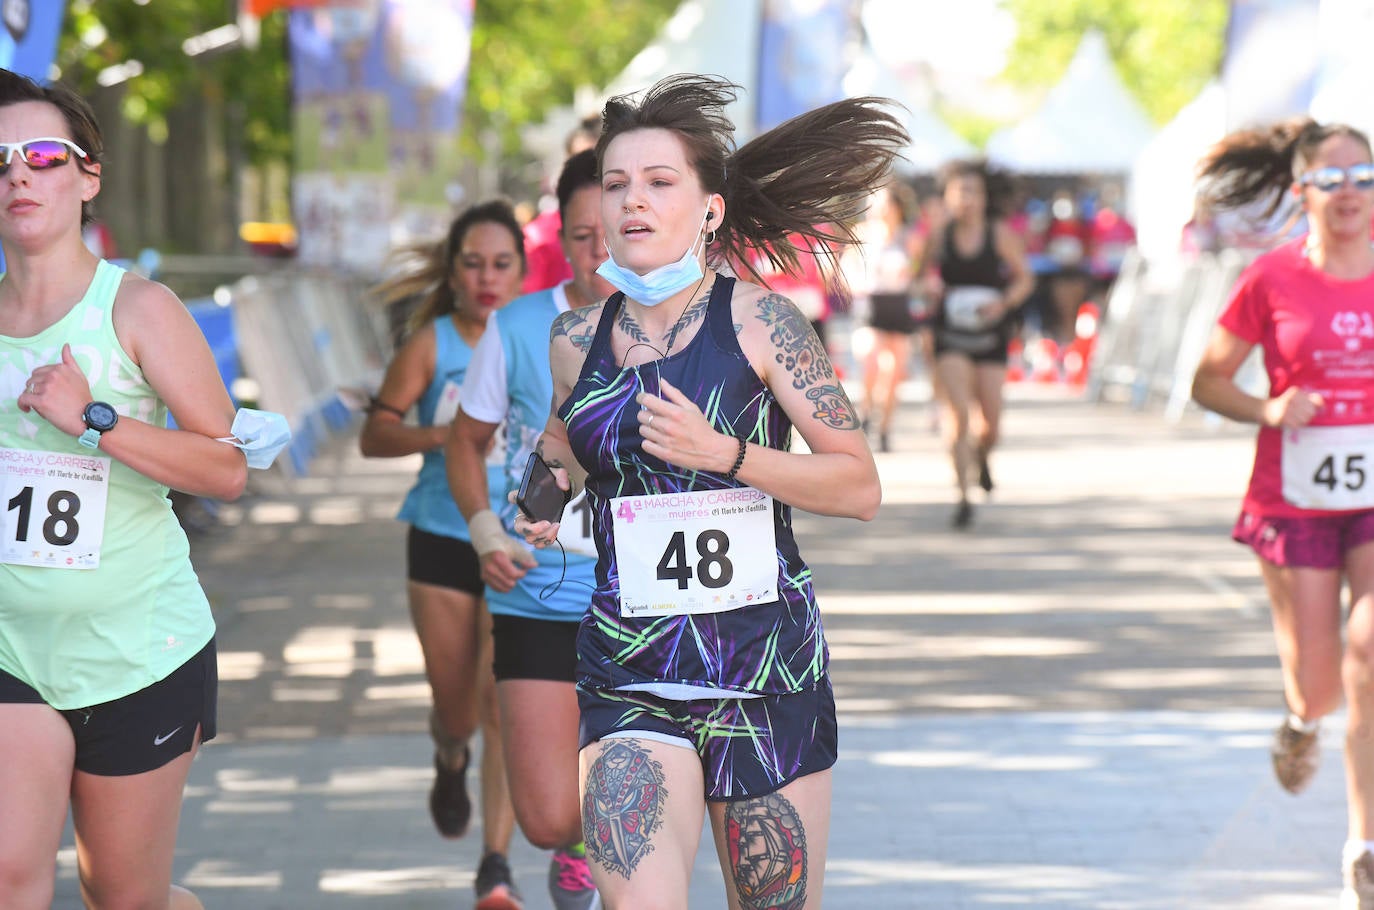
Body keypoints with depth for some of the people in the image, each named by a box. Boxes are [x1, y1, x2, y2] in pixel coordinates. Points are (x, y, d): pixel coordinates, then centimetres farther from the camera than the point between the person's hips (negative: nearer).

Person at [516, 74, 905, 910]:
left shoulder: (758, 320, -4)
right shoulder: (576, 339, 7)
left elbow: (860, 487, -6)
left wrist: (723, 452, -17)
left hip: (765, 662, -2)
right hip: (628, 673, 2)